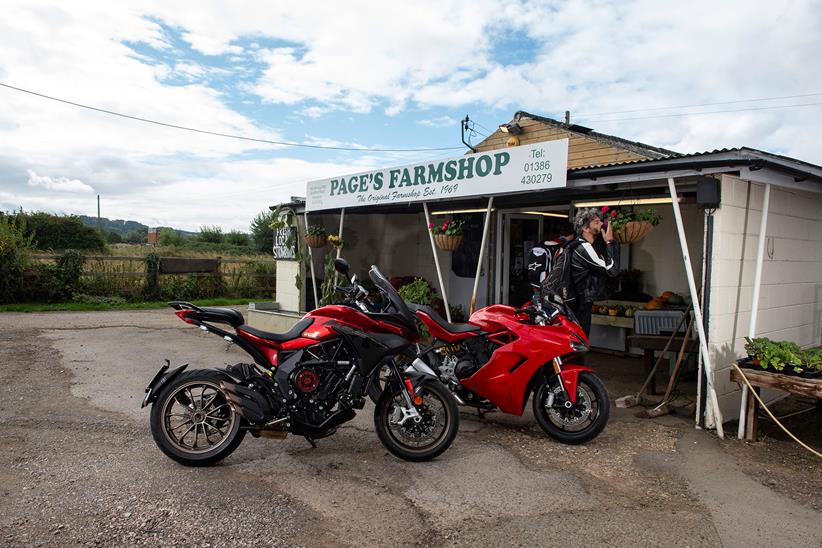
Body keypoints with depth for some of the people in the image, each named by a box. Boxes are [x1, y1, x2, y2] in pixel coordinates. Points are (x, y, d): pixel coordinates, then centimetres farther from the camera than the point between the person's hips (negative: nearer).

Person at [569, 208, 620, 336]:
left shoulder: (582, 244, 13)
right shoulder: (584, 248, -20)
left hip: (579, 302, 10)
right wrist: (610, 242, -13)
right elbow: (612, 270, -21)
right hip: (580, 306, -10)